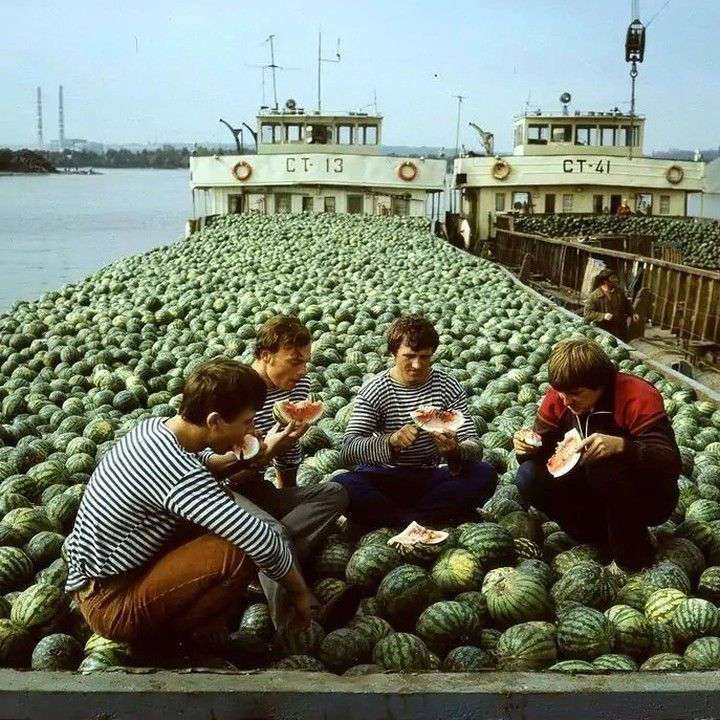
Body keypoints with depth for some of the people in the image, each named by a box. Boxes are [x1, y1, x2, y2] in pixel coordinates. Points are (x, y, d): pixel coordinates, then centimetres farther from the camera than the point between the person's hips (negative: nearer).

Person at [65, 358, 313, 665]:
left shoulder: (154, 428, -1)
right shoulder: (181, 476, -29)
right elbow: (265, 544, -30)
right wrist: (300, 592, -13)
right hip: (110, 602, -10)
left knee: (220, 519, 13)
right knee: (241, 551, -24)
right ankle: (197, 634, 1)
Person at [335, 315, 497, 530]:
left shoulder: (449, 387, -3)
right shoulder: (373, 391, -9)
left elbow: (474, 445, -8)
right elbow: (349, 451, -20)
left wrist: (455, 453, -33)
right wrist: (390, 441, -39)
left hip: (431, 478, 2)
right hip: (385, 479, -2)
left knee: (486, 475, -24)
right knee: (341, 486, -32)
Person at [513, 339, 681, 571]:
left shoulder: (638, 396, -25)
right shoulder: (559, 396, -10)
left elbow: (671, 463, -31)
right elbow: (544, 447, -4)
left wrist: (620, 446, -49)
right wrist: (527, 446, -28)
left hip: (648, 497, -5)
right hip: (596, 491, 5)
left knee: (606, 466, -36)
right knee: (530, 477, -17)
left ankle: (633, 555, -13)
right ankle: (608, 541, -6)